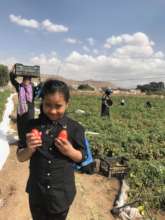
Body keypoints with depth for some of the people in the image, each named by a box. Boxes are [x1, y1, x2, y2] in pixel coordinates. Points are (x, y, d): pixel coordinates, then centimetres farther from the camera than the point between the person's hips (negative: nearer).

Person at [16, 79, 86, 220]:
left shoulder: (75, 128, -12)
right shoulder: (33, 125, -8)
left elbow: (82, 157, -3)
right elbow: (20, 157, -2)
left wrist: (70, 151, -23)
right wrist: (30, 149, -23)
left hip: (61, 193, -1)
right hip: (37, 192, 2)